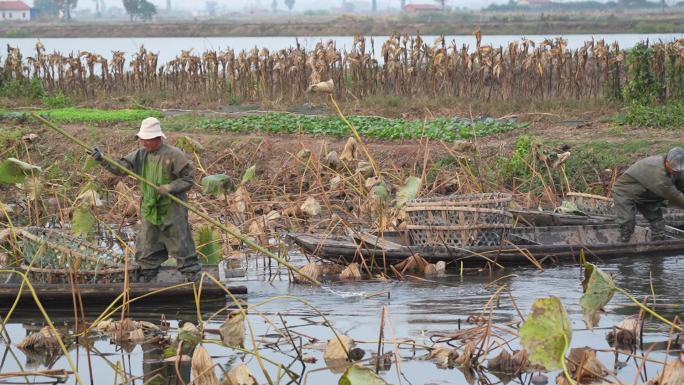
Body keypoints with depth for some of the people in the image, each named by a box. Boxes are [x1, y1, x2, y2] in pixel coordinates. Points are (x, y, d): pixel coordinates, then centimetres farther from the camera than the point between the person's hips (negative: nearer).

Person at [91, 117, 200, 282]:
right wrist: (102, 160, -16)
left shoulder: (174, 155, -12)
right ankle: (146, 282, 23)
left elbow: (189, 178, -9)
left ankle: (193, 278, 9)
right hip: (149, 212, 6)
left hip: (172, 211, -6)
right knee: (147, 251, 12)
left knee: (182, 248, 0)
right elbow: (121, 168, -1)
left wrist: (170, 188, -21)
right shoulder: (140, 155, 4)